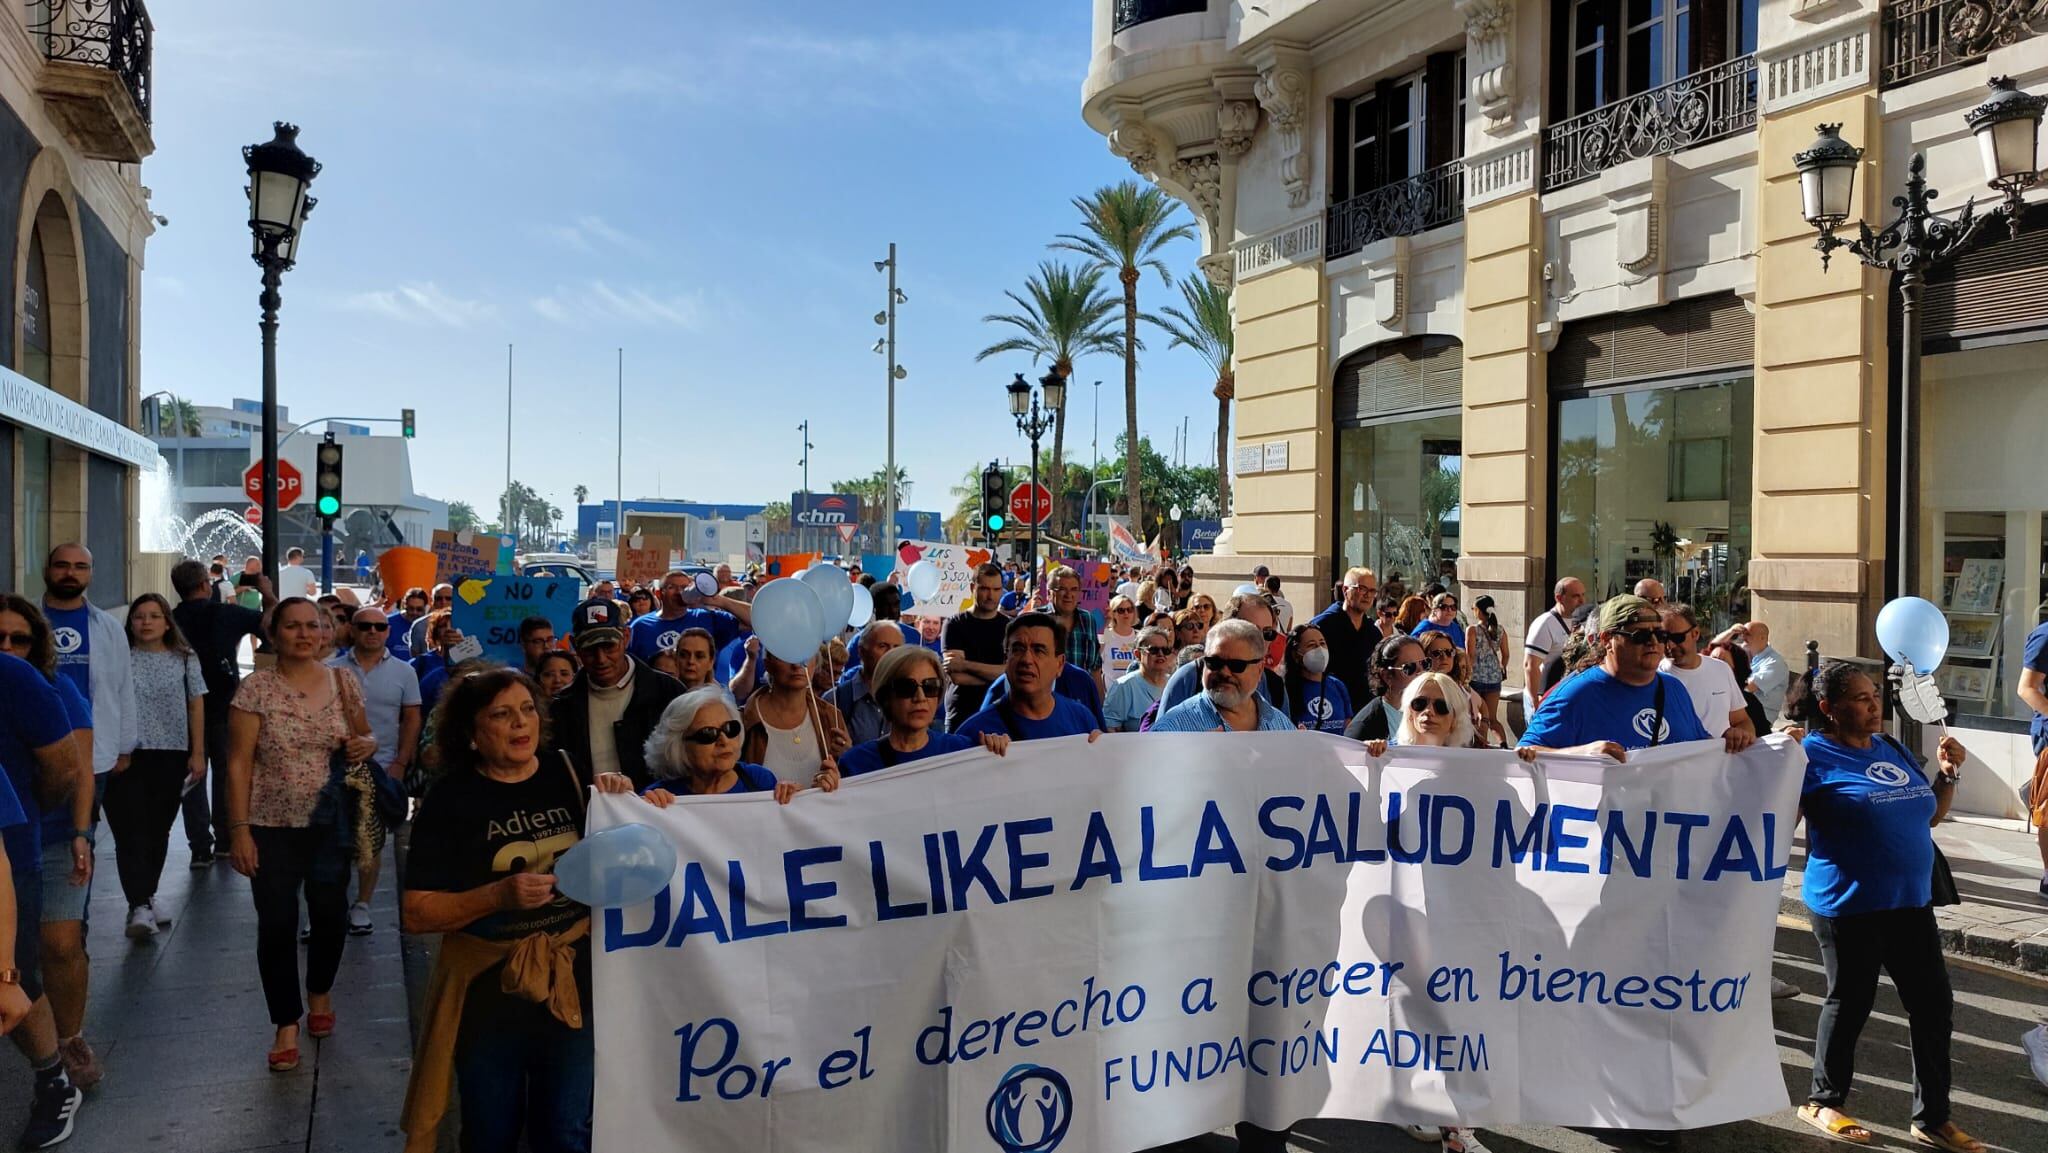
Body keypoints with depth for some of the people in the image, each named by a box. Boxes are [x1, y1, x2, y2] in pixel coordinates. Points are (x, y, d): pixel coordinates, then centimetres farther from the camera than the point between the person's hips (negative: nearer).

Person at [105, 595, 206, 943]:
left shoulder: (184, 659, 8)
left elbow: (196, 706, 9)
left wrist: (198, 753, 4)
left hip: (170, 756, 2)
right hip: (126, 756, -2)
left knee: (158, 829, 10)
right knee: (131, 831, -8)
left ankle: (147, 897, 25)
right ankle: (139, 906, -12)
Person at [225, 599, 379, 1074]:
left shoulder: (341, 683, 3)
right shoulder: (257, 688, -5)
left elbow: (364, 737, 15)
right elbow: (239, 763, -6)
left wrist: (365, 744, -10)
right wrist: (239, 829, -10)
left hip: (331, 824, 2)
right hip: (273, 826, -2)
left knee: (330, 915, 9)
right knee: (277, 924, 0)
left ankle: (319, 992, 37)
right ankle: (286, 1025, 15)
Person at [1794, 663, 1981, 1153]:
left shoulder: (1892, 749, 11)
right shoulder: (1814, 754, -11)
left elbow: (1930, 816, 20)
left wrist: (1948, 771, 5)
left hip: (1910, 901, 7)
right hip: (1848, 905, -7)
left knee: (1934, 1005, 10)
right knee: (1850, 1003, 6)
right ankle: (1824, 1102, 24)